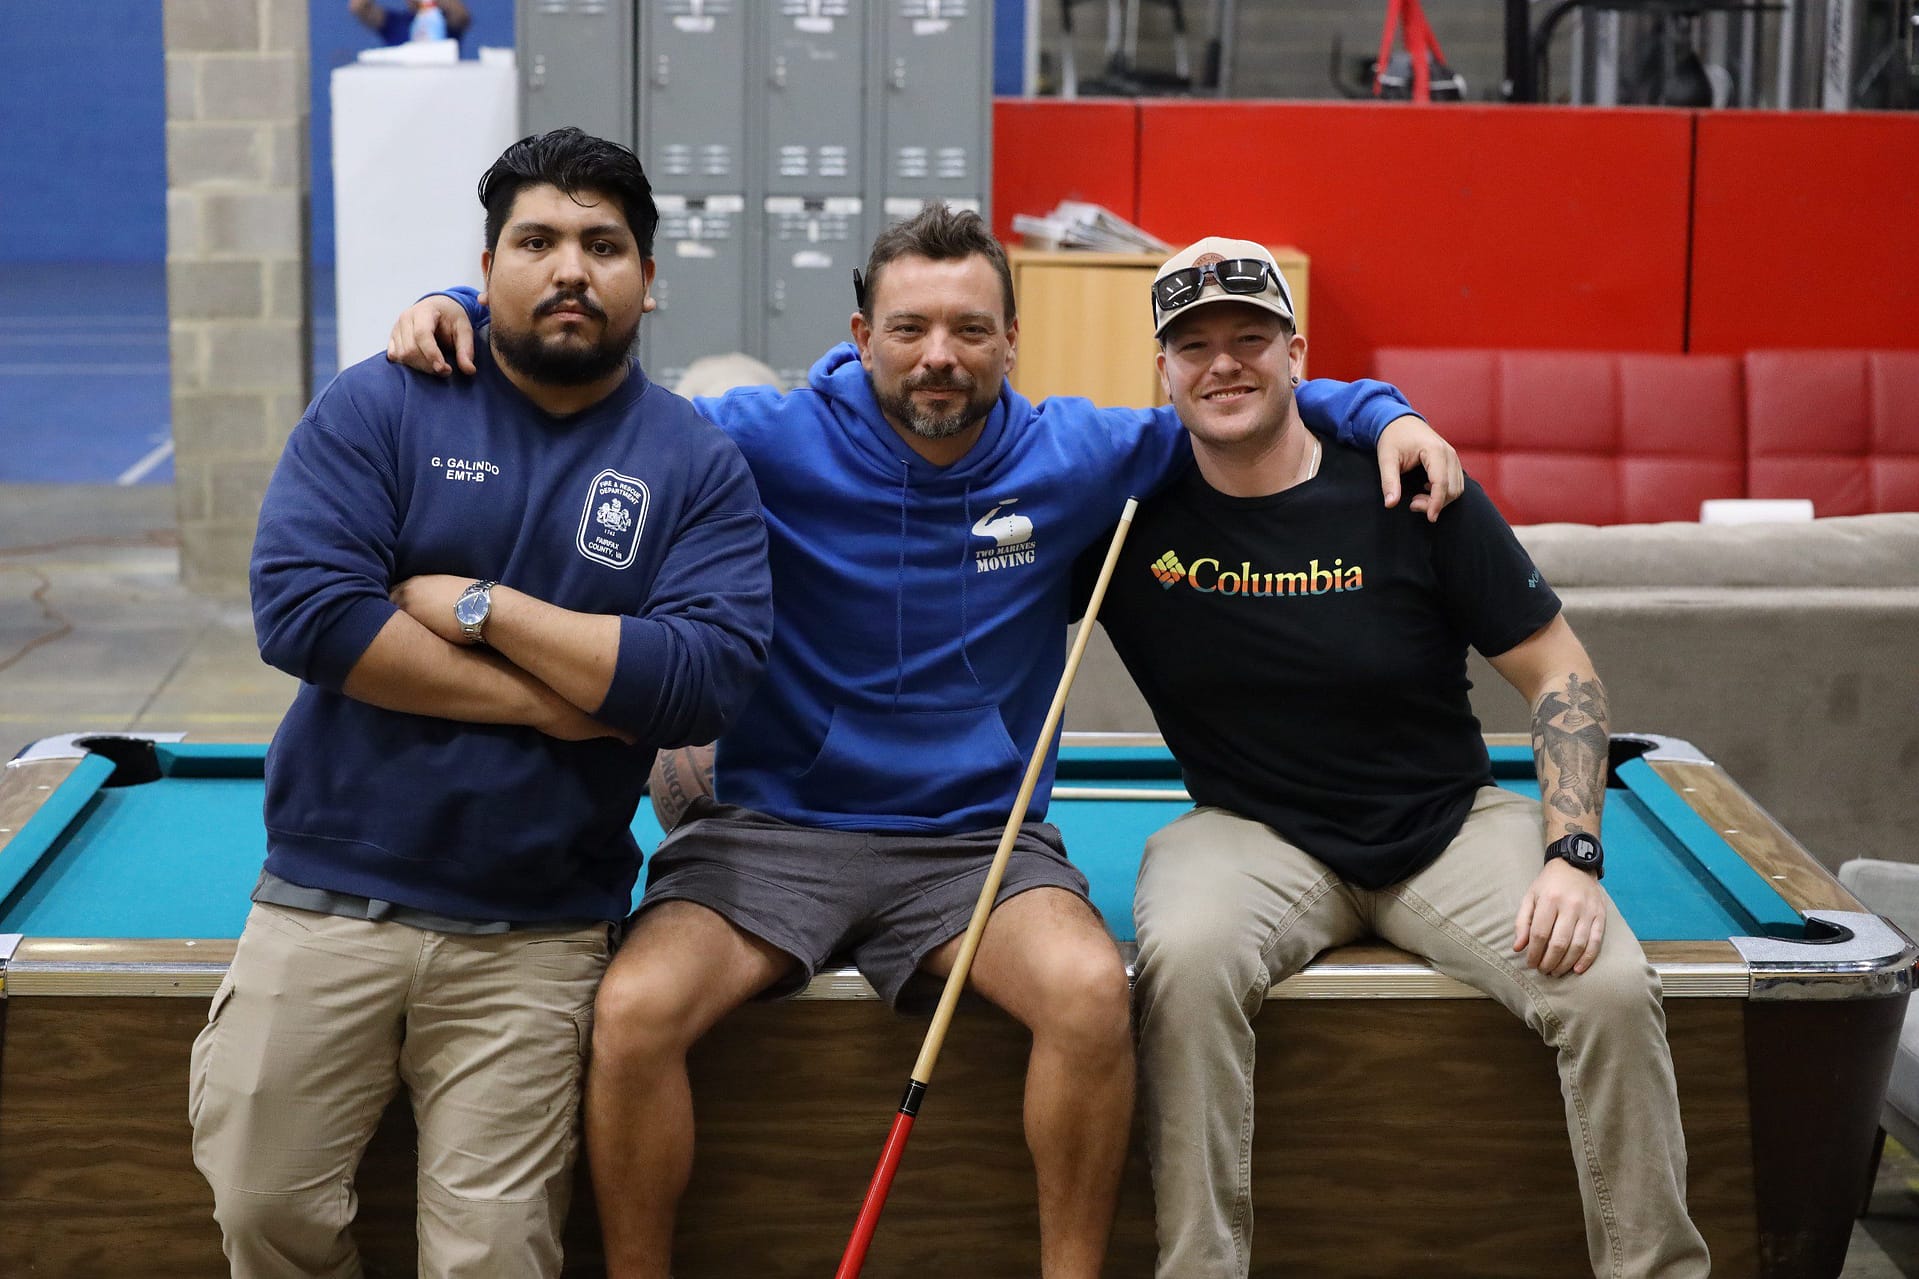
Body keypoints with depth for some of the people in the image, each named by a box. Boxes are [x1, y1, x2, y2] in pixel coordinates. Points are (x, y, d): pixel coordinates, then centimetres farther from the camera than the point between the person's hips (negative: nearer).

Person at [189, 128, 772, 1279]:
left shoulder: (700, 467, 2)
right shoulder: (377, 408, 0)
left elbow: (711, 679, -12)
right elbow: (300, 609, -13)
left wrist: (481, 606, -13)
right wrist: (550, 701, -14)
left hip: (532, 938, 0)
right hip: (326, 902, 1)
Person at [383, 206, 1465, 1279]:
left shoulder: (1074, 456, 3)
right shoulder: (773, 442, -3)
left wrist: (1382, 414, 2)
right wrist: (462, 314, -11)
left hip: (979, 840, 1)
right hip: (771, 830, 0)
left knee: (1093, 992, -30)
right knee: (634, 1012, -26)